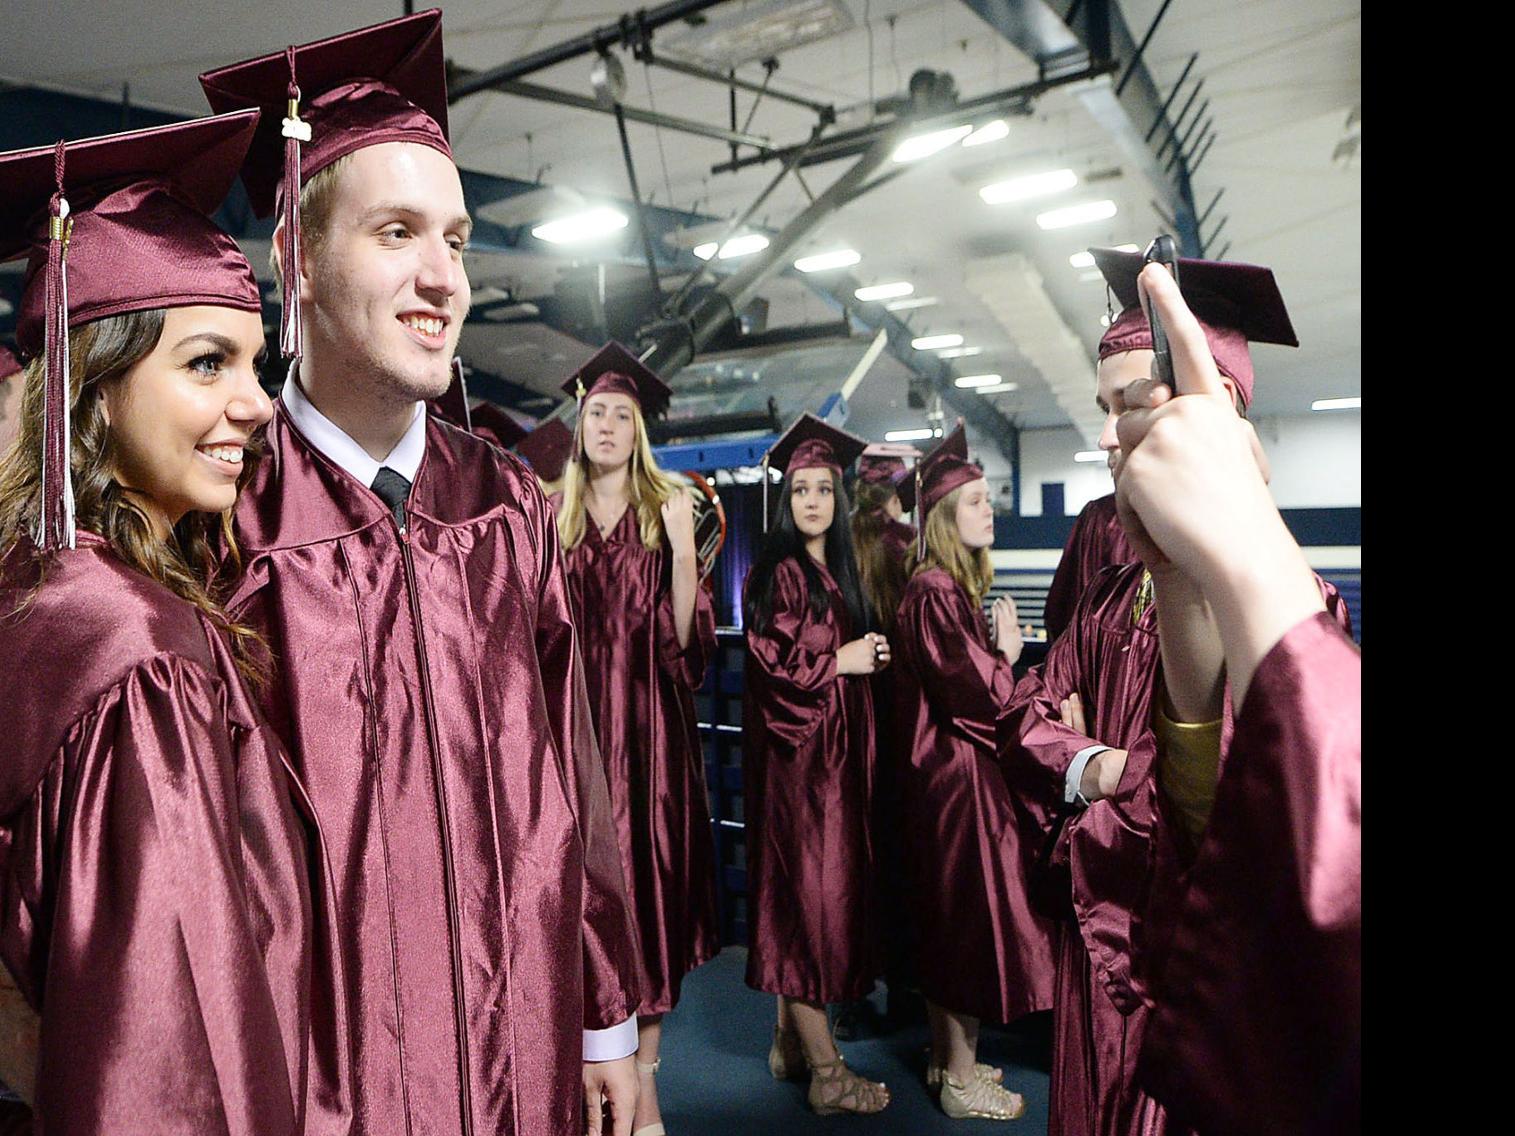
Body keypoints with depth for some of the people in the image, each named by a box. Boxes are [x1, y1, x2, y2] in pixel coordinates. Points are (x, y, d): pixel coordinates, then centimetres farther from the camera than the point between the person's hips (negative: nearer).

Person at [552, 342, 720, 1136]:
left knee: (647, 877, 2)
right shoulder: (550, 515, 9)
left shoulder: (668, 510, 4)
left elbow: (686, 636, -4)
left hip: (648, 725, -1)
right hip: (572, 719, 1)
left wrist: (682, 549, -17)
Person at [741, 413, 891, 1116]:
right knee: (804, 889, -4)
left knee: (816, 888, 12)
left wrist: (869, 656, 5)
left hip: (837, 748, 8)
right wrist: (839, 661, -11)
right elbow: (766, 657, -18)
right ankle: (826, 1071, 4)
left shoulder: (838, 570, 14)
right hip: (794, 749, -8)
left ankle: (790, 1040, 24)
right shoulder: (777, 571, -9)